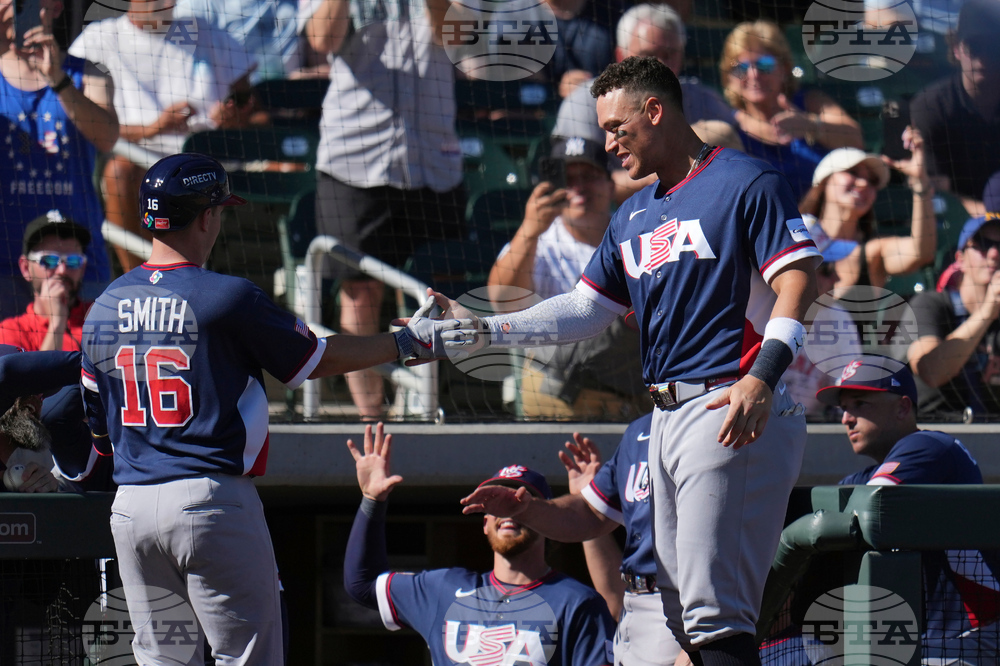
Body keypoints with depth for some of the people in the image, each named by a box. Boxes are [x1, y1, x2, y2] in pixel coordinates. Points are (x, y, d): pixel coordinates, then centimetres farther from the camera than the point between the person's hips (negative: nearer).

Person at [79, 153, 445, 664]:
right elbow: (316, 360, 2)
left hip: (130, 506, 6)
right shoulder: (228, 298, -9)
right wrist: (407, 343, 13)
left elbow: (99, 425, 14)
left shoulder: (103, 309, 7)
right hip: (212, 501, -6)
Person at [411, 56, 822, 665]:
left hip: (733, 407, -9)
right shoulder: (634, 216, 22)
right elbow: (585, 312, 21)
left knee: (713, 607, -17)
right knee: (679, 608, 5)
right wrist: (482, 332, 8)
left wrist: (762, 376, -24)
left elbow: (799, 279, -12)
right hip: (667, 413, 9)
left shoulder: (745, 183, -3)